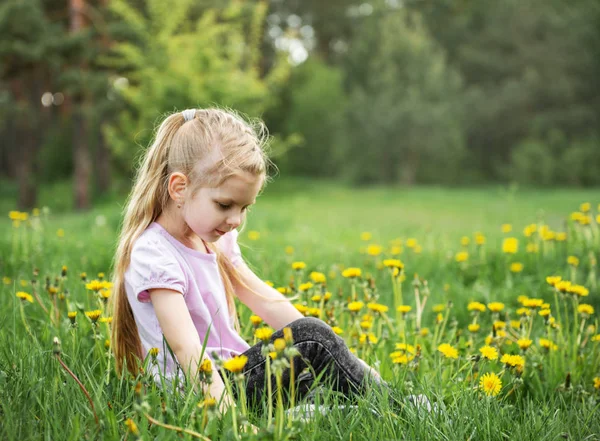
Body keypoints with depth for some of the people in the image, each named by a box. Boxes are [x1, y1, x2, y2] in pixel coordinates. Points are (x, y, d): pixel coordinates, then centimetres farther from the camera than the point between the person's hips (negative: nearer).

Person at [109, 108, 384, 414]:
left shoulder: (214, 241, 9)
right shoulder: (154, 255, -18)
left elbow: (268, 303, 7)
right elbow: (186, 348, -28)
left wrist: (344, 360, 0)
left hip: (233, 374, 9)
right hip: (200, 395, -9)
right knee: (310, 336, -18)